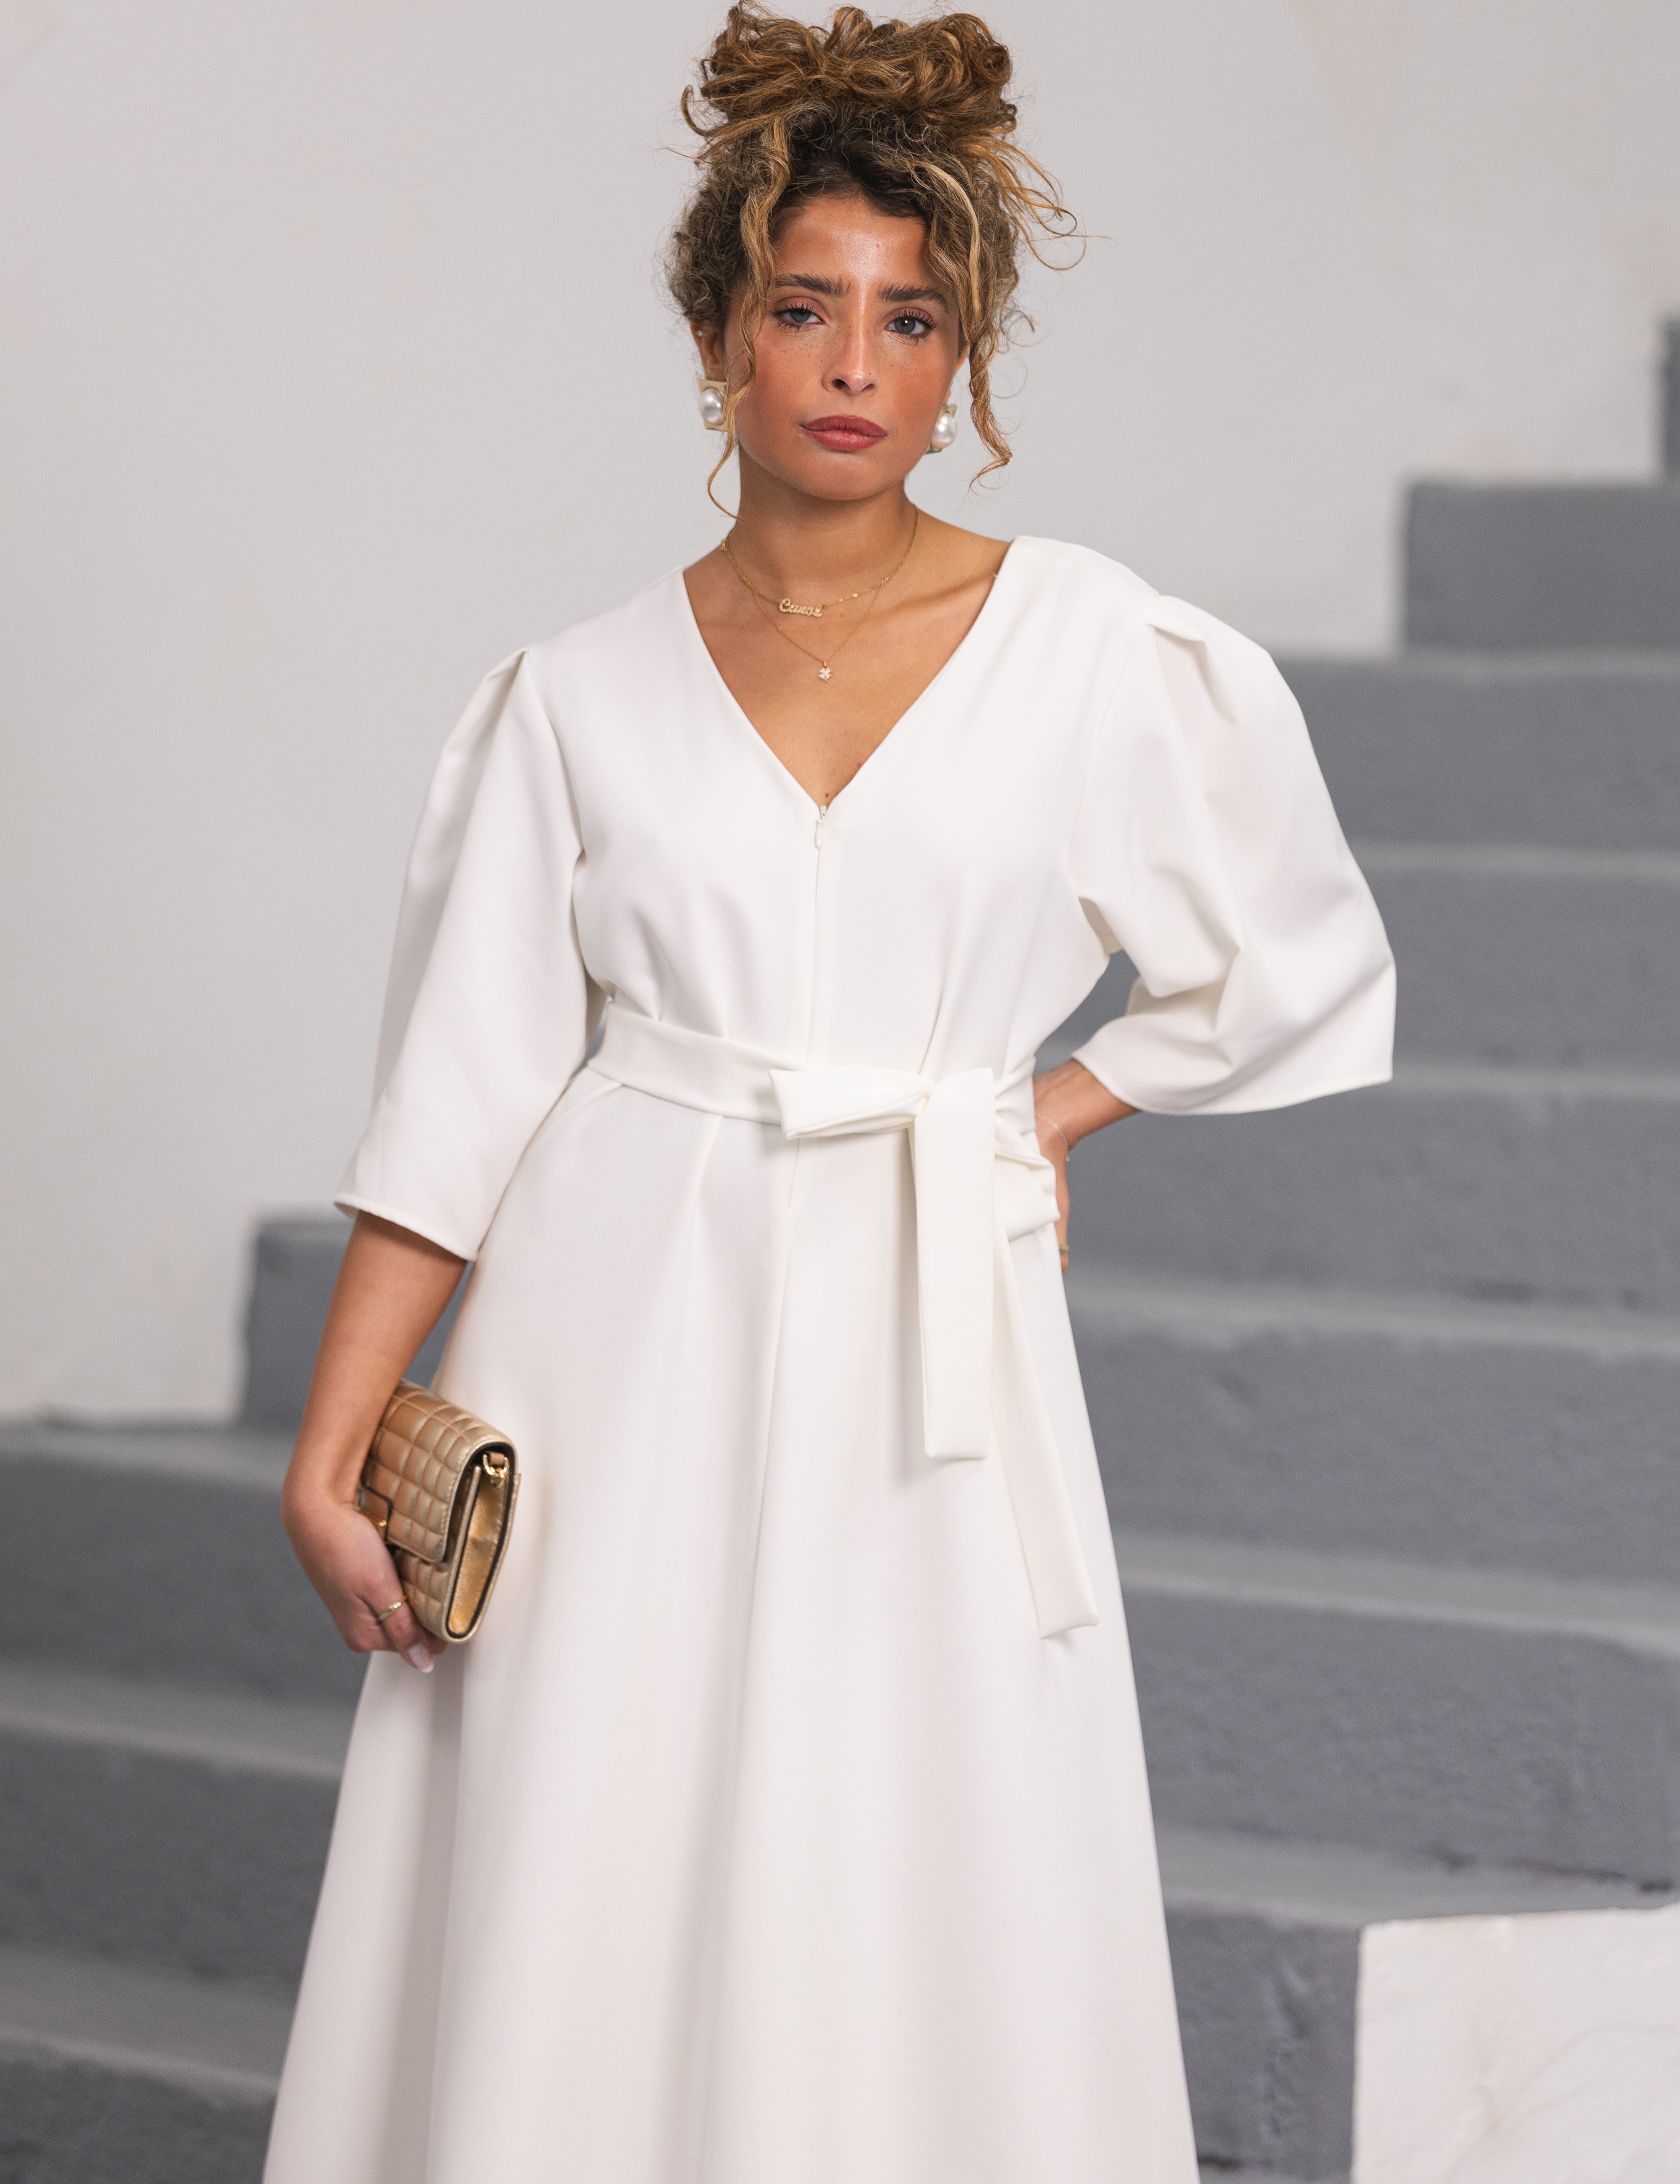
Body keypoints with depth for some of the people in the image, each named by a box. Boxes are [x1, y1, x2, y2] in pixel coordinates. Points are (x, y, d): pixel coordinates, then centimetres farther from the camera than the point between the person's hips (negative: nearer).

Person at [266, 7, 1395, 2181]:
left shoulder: (1095, 656, 4)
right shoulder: (581, 699, 5)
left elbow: (1293, 967, 16)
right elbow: (457, 1101, 3)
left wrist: (1043, 1117, 8)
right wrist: (327, 1451, -3)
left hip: (923, 1386, 0)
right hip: (621, 1364, 0)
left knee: (923, 1946, -2)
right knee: (574, 1937, -1)